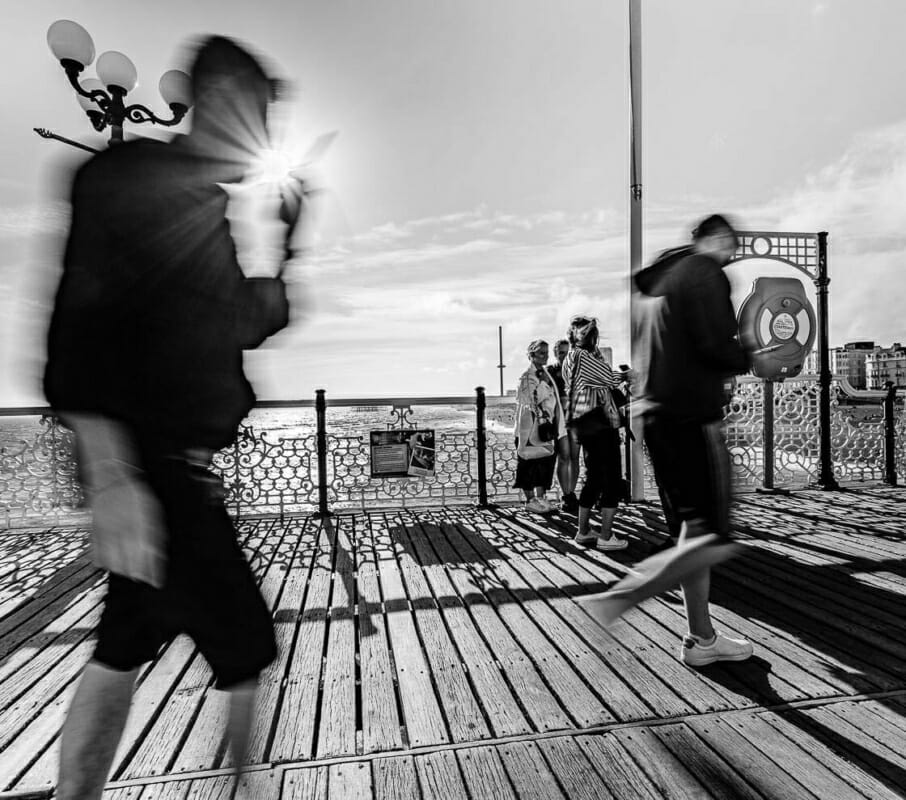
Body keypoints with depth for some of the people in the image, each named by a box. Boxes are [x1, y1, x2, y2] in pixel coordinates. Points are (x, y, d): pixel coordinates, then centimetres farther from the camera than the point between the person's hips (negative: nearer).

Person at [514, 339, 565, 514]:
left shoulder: (547, 375, 15)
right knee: (531, 462, -1)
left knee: (546, 459, 8)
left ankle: (540, 498, 16)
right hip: (532, 427, -7)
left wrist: (557, 428, 14)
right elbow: (527, 404, -12)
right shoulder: (526, 377, -8)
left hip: (547, 425, 7)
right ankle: (530, 500, 7)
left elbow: (554, 401, 17)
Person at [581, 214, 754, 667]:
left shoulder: (656, 278, 20)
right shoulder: (706, 272, -5)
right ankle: (615, 601, -13)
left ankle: (701, 638, 24)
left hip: (654, 413, 9)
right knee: (713, 539, -4)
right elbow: (717, 346, -16)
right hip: (693, 414, -9)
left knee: (693, 534, 15)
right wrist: (752, 361, 4)